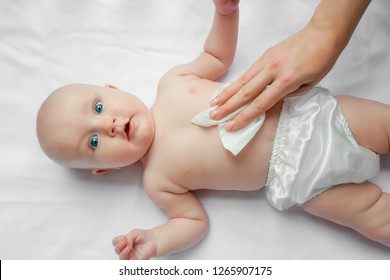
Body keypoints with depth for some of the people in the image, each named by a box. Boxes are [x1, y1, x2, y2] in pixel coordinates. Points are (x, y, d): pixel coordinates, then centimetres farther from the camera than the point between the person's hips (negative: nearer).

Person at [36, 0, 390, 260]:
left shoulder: (171, 82, -2)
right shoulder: (157, 180, -8)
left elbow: (217, 58, 13)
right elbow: (194, 221, -2)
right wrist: (154, 242, -22)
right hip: (298, 176, -3)